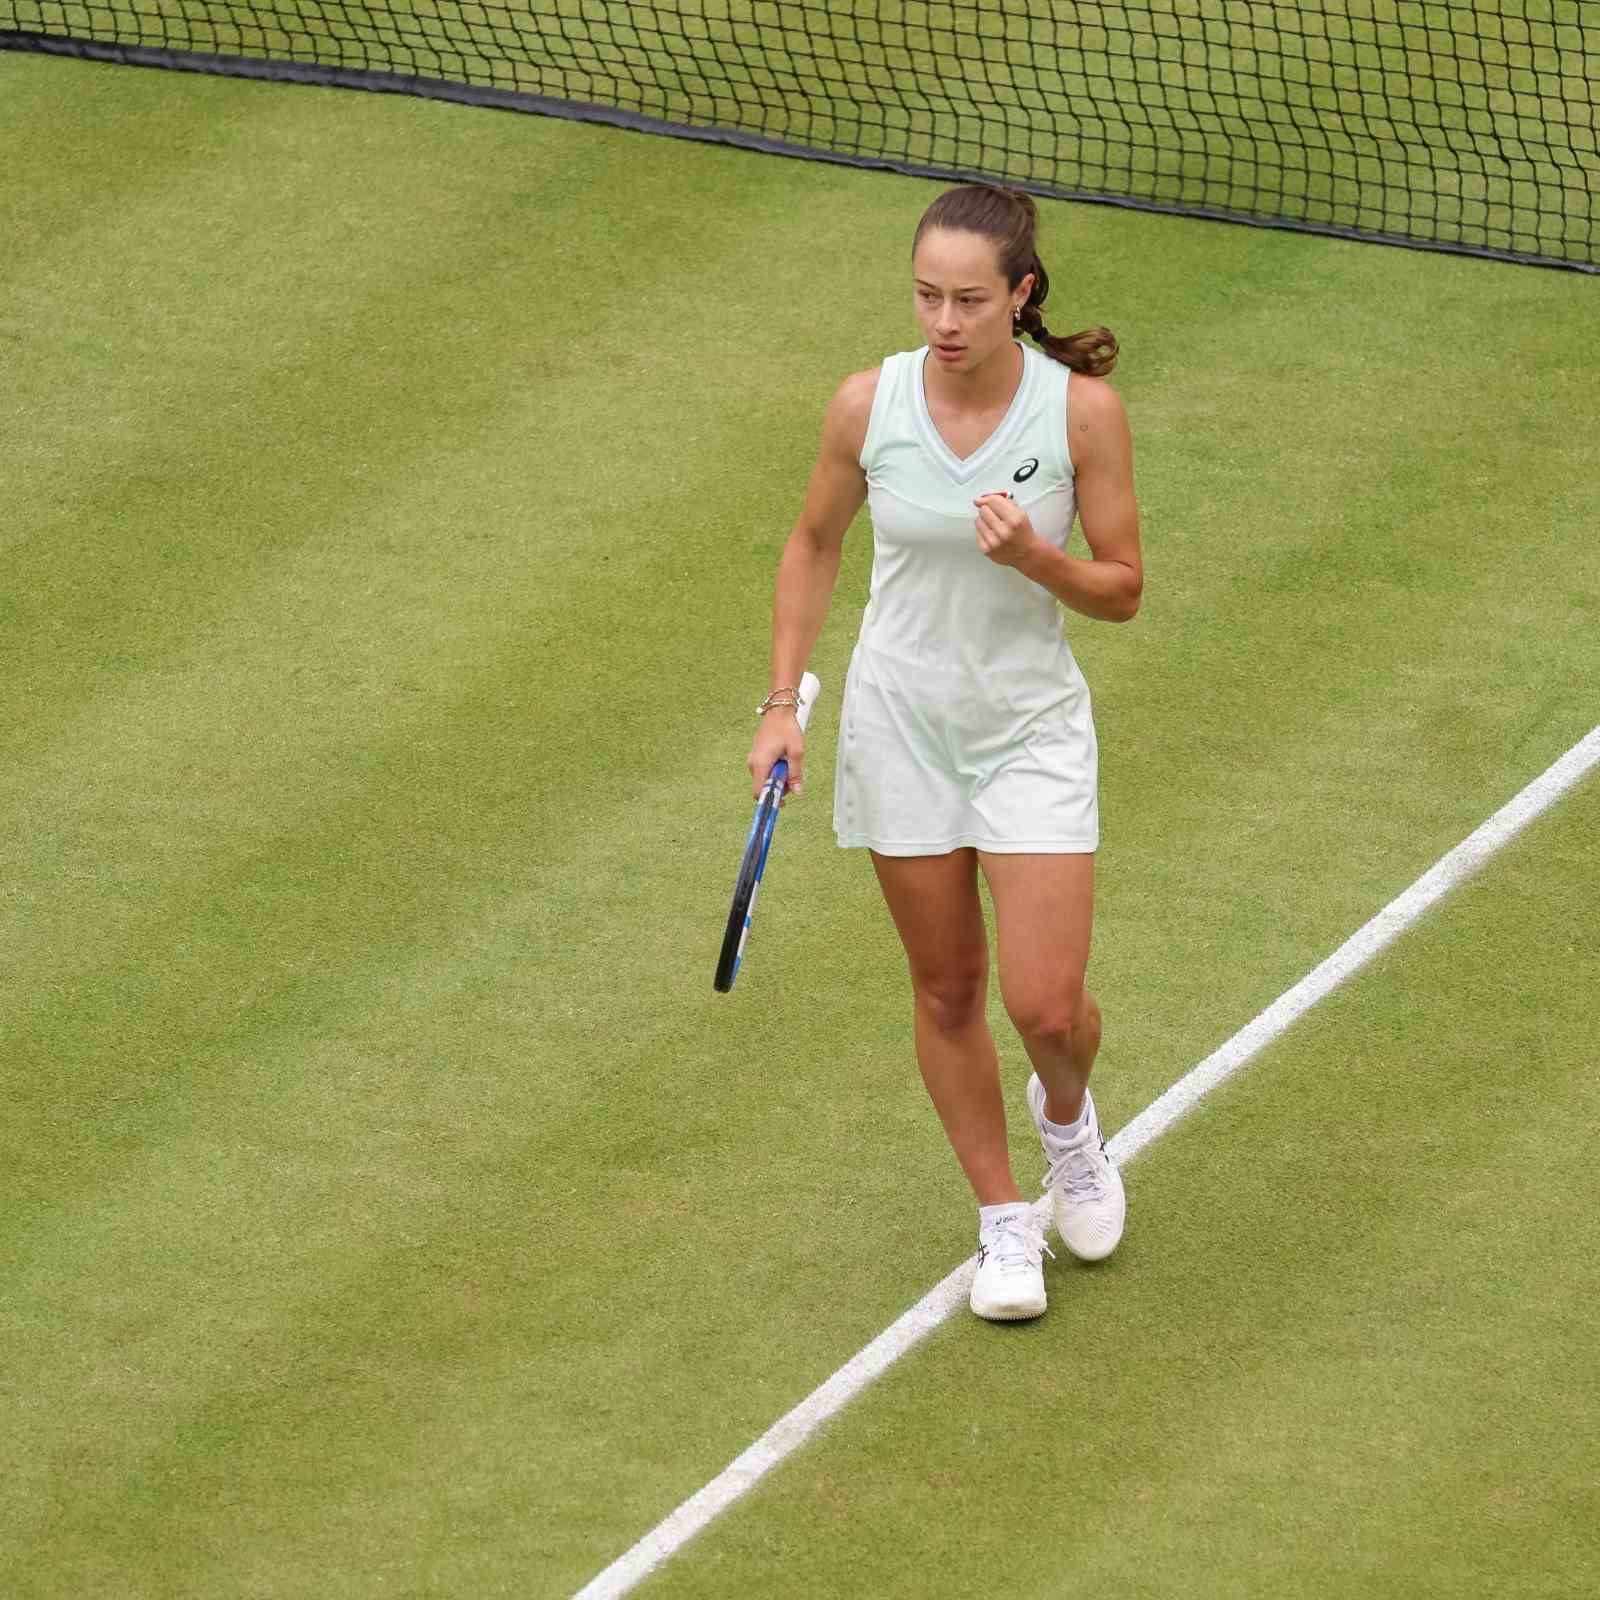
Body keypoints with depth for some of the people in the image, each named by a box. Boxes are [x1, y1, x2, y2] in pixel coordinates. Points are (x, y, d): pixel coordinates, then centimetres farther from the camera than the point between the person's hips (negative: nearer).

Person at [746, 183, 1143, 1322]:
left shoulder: (1083, 410, -15)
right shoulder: (868, 404, -11)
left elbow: (1123, 590, -7)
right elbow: (815, 545, 7)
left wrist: (1034, 556, -27)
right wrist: (783, 704, 3)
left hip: (1033, 727, -2)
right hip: (901, 722, 2)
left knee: (1047, 1006, -7)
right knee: (947, 990, 9)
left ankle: (1068, 1117, 30)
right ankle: (1004, 1221, 27)